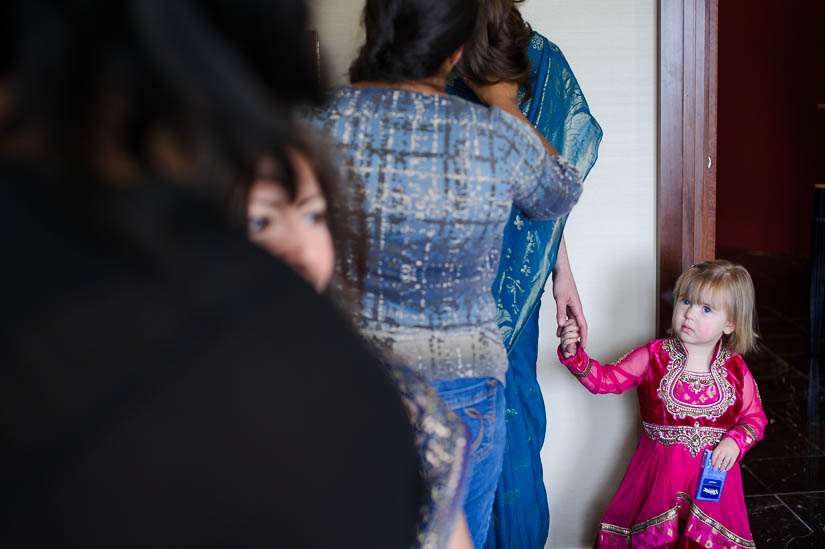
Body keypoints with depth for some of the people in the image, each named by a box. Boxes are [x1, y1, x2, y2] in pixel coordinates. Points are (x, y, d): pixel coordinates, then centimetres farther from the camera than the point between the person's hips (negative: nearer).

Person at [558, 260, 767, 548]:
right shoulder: (653, 357, -6)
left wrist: (736, 441, -12)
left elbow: (755, 417, 7)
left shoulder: (736, 371, -3)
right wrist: (574, 354, -22)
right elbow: (605, 379, -7)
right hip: (660, 468, 0)